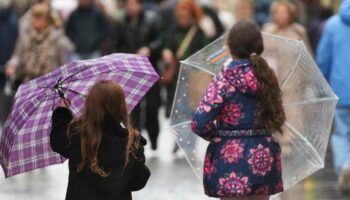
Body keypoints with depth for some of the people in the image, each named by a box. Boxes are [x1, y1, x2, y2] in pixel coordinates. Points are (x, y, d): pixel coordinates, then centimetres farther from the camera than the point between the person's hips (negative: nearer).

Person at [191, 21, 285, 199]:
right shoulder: (267, 77, 4)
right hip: (263, 159, 5)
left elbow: (200, 123, -16)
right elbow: (278, 118, 12)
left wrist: (216, 135, 4)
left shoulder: (224, 80, -11)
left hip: (231, 159, -5)